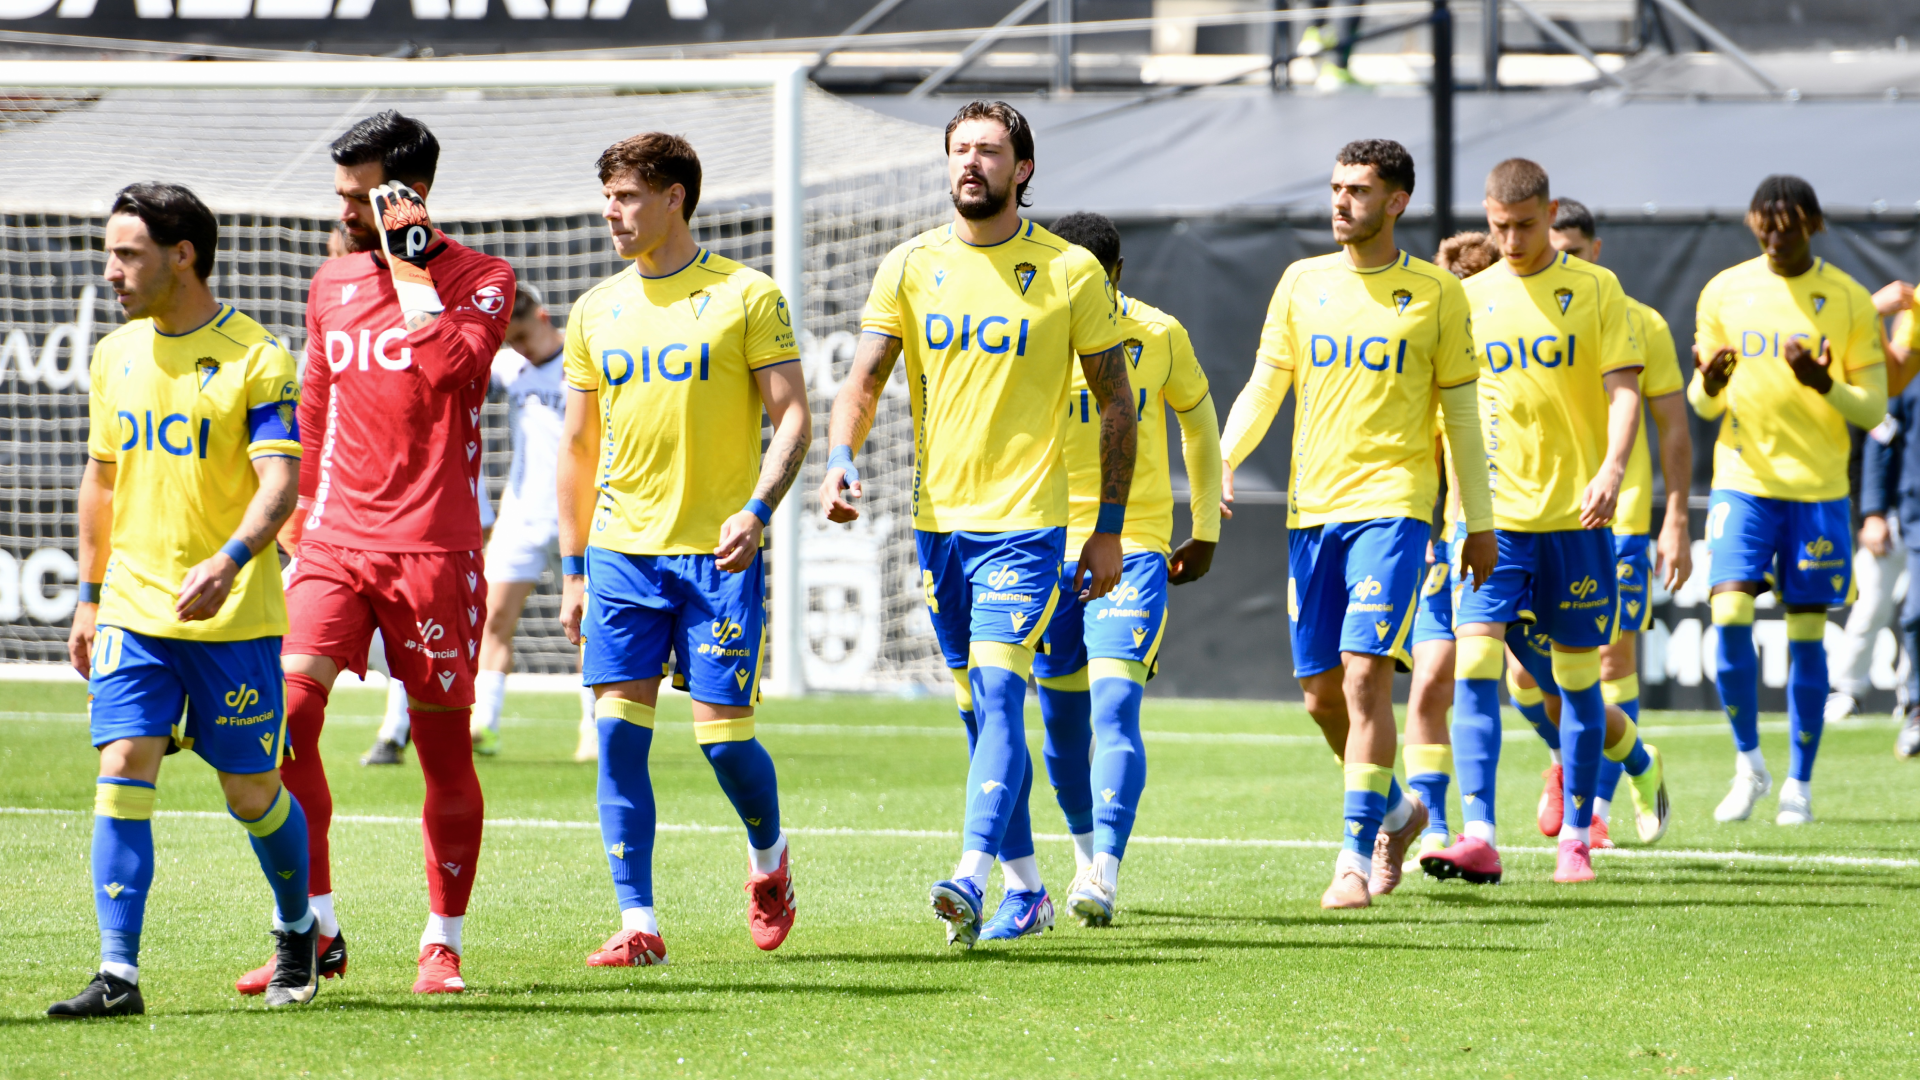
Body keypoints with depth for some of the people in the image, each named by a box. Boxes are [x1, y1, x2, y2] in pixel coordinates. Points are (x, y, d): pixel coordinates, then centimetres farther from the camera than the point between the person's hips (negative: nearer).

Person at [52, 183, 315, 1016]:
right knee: (122, 773, -10)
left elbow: (280, 485, -18)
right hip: (134, 608, 4)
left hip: (234, 616, -4)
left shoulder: (256, 359, -9)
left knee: (252, 791, 5)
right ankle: (117, 975, -12)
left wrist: (228, 562, -34)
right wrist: (91, 595, 19)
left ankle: (298, 933, 31)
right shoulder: (115, 355, 10)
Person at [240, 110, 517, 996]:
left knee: (443, 740, 2)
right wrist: (295, 518, 24)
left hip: (433, 546, -4)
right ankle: (315, 931, -8)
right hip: (336, 540, 4)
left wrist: (410, 266, -15)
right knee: (286, 713, -14)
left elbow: (450, 366, -21)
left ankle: (443, 944, 15)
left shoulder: (481, 280, -1)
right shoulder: (331, 285, 14)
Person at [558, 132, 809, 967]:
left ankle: (768, 855, 26)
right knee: (618, 733, -7)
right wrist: (573, 568, 13)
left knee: (723, 735, -5)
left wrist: (757, 510, -19)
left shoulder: (746, 296, -2)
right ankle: (637, 924, -4)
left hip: (718, 553, -4)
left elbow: (793, 419, -3)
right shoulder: (595, 311, 11)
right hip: (621, 551, 4)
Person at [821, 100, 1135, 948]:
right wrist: (841, 462, -18)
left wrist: (1109, 529, 1)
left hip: (1025, 524, -4)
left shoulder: (1070, 272, -2)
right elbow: (864, 379, 2)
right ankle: (1026, 891, 20)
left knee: (997, 694, -18)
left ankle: (973, 878, -27)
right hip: (938, 520, 4)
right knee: (980, 710, 11)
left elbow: (1116, 404, 3)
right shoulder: (910, 267, 5)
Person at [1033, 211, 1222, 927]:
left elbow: (1199, 423, 13)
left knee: (1114, 707, -17)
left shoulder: (1159, 336, -3)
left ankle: (1104, 875, -25)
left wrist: (1206, 531, 13)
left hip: (1136, 546, -2)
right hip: (1048, 544, 2)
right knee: (1063, 720, 11)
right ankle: (1088, 852, 34)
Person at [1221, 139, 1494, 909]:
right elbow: (1265, 386, 13)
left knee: (1365, 671, -16)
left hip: (1392, 505, -4)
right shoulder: (1303, 283, 11)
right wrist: (1221, 461, -4)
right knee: (1320, 692, 6)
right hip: (1310, 507, 4)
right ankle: (1396, 811, 31)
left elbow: (1461, 412, 5)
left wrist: (1479, 520, 3)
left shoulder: (1435, 293, 2)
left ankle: (1356, 856, -13)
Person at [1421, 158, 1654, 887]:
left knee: (1576, 675, 5)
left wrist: (1612, 468, -24)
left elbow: (1624, 389, -7)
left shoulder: (1595, 290, 0)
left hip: (1576, 514, -2)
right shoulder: (1470, 297, 8)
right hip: (1493, 517, 2)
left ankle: (1575, 838, 17)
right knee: (1474, 663, -13)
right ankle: (1478, 838, -19)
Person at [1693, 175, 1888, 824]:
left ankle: (1799, 783, 11)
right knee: (1730, 615, -14)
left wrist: (1825, 385, -19)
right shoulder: (1723, 293, 4)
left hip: (1818, 487, -1)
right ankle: (1748, 764, 3)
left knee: (1807, 632, 0)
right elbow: (1704, 405, 10)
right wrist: (1709, 384, -14)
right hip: (1742, 479, 1)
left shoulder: (1849, 302, 0)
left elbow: (1873, 410, 1)